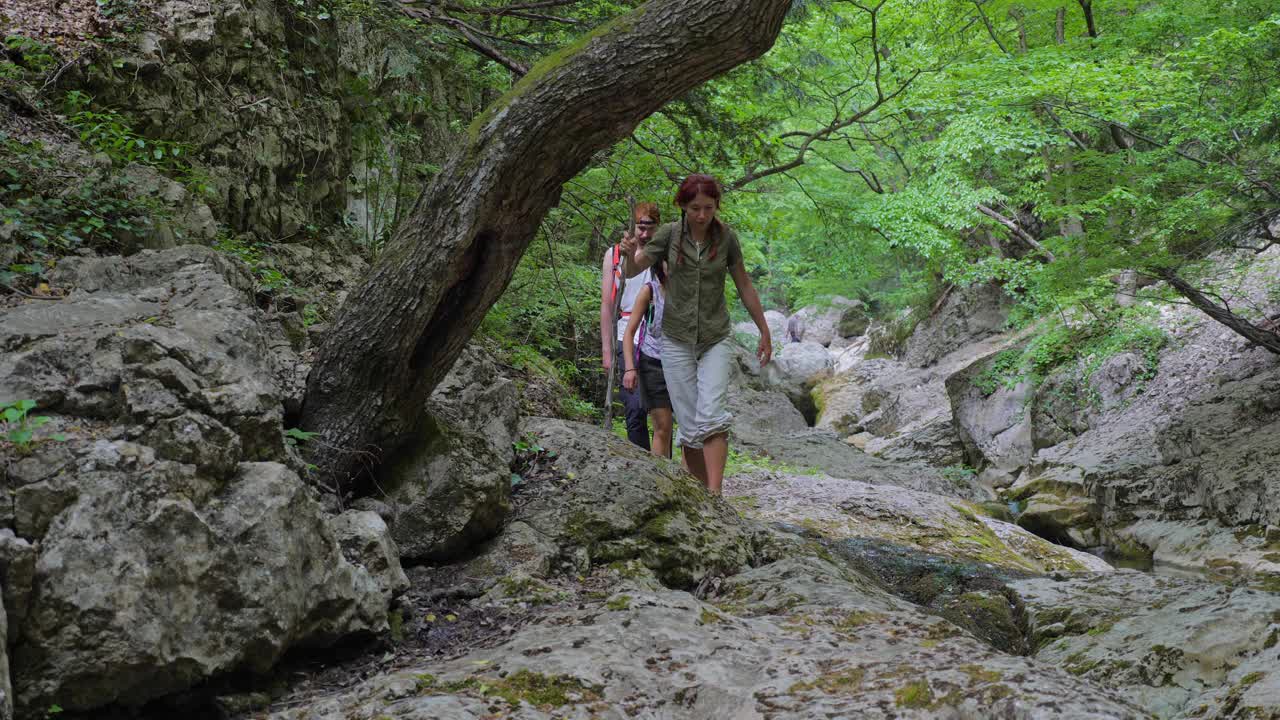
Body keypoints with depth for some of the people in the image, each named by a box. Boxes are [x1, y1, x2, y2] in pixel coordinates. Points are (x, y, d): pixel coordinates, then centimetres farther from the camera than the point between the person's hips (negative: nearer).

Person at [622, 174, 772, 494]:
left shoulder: (726, 237, -3)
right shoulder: (669, 234, -5)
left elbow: (744, 286, 8)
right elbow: (632, 272, -7)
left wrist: (765, 331, 12)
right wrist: (630, 254, -31)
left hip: (716, 339, 0)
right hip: (677, 339, 1)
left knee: (711, 416, -17)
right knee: (689, 425, -1)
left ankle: (714, 495, -23)